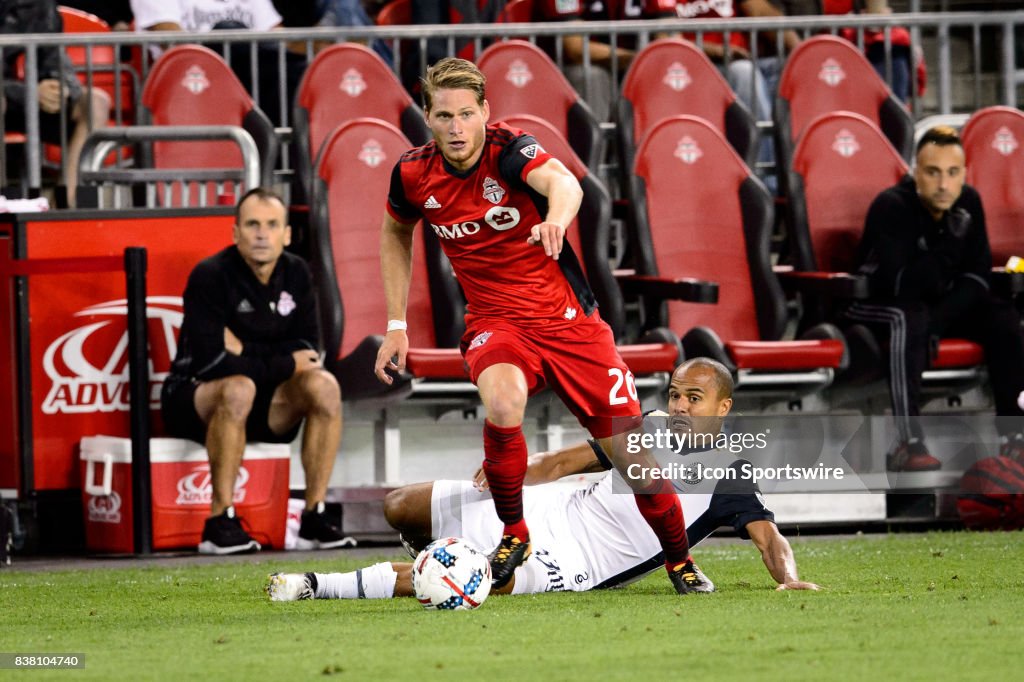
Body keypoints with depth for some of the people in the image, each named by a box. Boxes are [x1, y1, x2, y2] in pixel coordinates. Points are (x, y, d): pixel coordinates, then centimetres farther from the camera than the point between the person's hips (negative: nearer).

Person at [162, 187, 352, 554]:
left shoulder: (295, 274, 1)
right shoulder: (211, 276, -18)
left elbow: (308, 350, -2)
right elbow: (211, 361, -26)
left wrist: (247, 352, -17)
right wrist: (286, 363, -19)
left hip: (263, 404, 6)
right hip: (196, 398, -6)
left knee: (324, 385, -20)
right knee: (239, 388, -38)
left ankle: (314, 518, -17)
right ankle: (220, 522, -32)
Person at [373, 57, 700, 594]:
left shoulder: (509, 151, -18)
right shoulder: (413, 175, -6)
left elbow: (563, 182, -40)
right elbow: (396, 234, 16)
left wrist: (557, 218, -64)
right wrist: (396, 326, 11)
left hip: (568, 318, -1)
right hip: (495, 322, 1)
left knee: (634, 455, -3)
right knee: (502, 405, -34)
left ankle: (679, 561, 22)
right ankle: (513, 533, -12)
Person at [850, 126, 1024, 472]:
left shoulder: (968, 203, -5)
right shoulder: (891, 207, -23)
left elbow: (977, 277, -5)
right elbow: (899, 285, -30)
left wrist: (938, 319, -20)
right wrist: (949, 246, -30)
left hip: (944, 304, 6)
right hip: (880, 306, -6)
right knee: (911, 318, -37)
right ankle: (907, 444, -43)